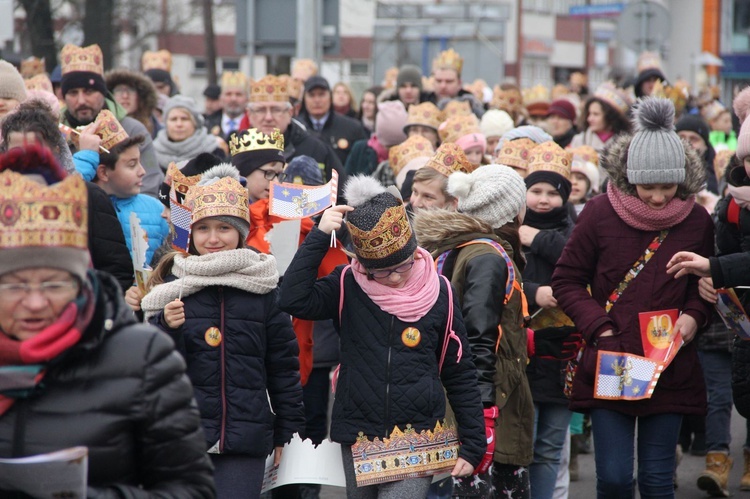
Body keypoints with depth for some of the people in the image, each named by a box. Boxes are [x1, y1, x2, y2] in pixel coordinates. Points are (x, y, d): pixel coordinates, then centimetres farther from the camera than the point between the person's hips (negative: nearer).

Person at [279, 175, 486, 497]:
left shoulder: (438, 294, -2)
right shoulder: (347, 287, -2)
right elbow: (293, 300, -20)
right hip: (358, 442, 2)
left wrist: (473, 444, 2)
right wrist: (319, 237, -19)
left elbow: (459, 375, 4)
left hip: (417, 441, -2)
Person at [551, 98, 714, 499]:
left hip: (670, 371, 2)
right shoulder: (600, 214, -6)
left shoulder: (696, 221, 1)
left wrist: (693, 315, -6)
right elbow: (566, 281, 1)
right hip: (609, 365, -1)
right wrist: (600, 328, -12)